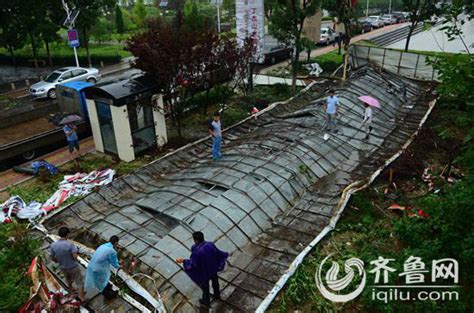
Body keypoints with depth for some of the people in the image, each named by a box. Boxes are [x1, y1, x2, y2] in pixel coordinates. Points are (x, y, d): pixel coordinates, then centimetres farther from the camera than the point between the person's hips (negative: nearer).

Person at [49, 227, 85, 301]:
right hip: (73, 267, -5)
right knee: (80, 282, 13)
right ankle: (82, 297, 20)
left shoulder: (53, 245, -13)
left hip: (63, 268, 5)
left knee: (68, 279, 33)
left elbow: (52, 258, -3)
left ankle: (72, 289, 57)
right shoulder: (70, 244, -27)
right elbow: (75, 256, -29)